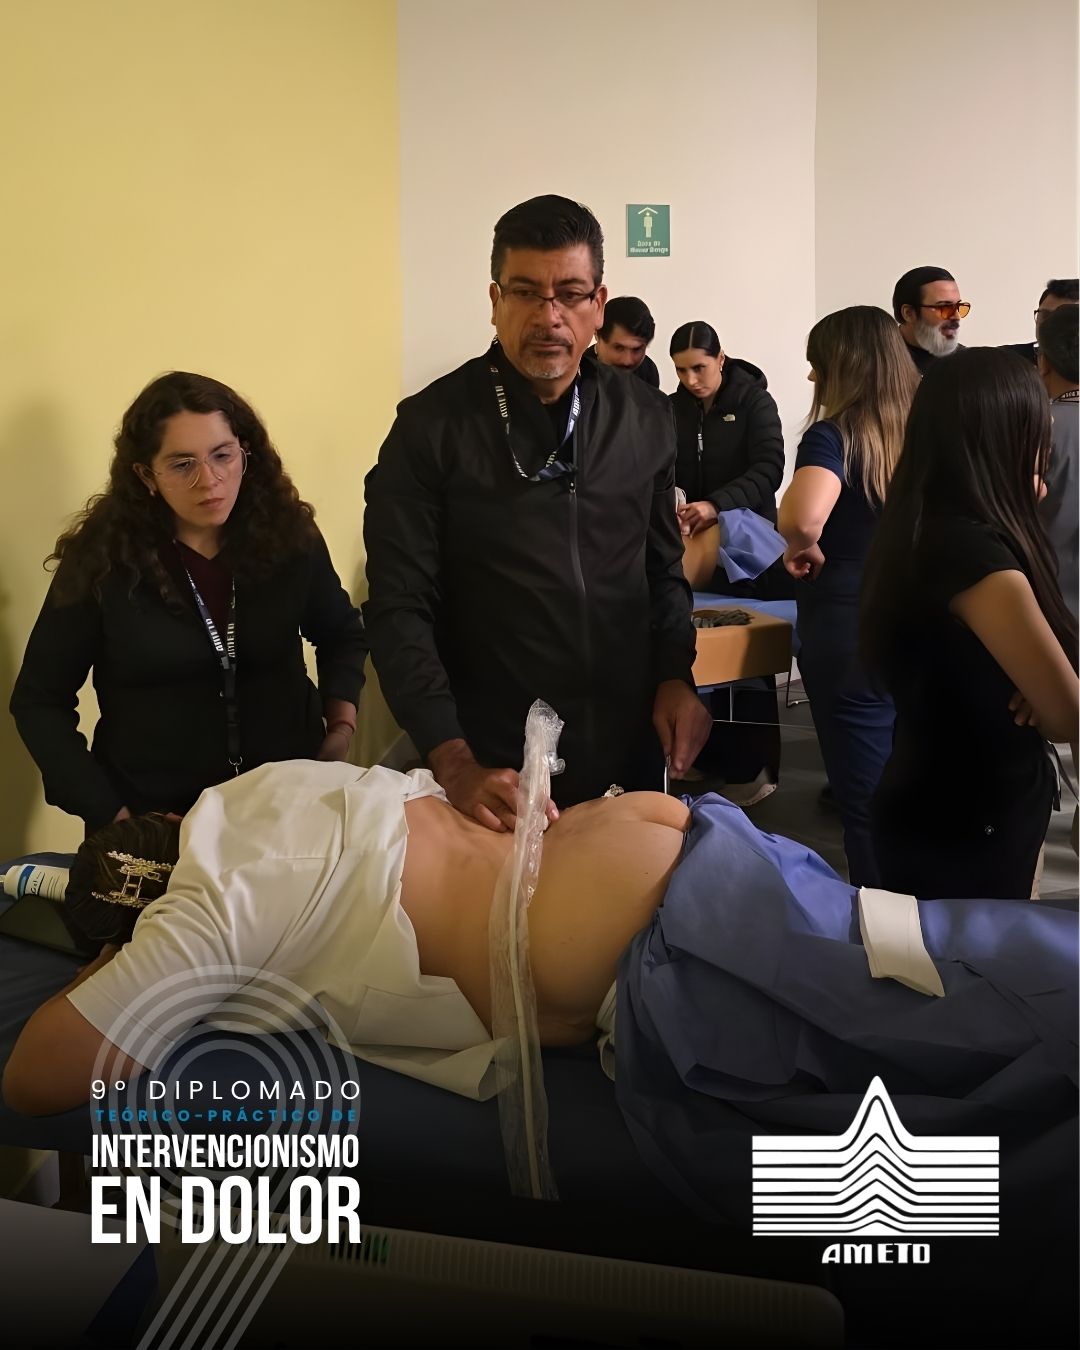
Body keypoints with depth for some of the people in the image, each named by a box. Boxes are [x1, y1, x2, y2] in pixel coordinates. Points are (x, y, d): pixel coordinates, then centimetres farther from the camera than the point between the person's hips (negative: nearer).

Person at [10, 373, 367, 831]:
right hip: (153, 820, -2)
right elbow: (39, 702, -1)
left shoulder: (289, 536, -3)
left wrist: (340, 727, 0)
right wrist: (111, 814, -9)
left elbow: (342, 634, 15)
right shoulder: (102, 560, -9)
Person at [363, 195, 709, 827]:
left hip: (629, 750, 4)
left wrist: (677, 676, -2)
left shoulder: (644, 418, 4)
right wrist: (455, 764, -22)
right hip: (494, 760, -3)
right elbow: (400, 608, -13)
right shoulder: (431, 427, -9)